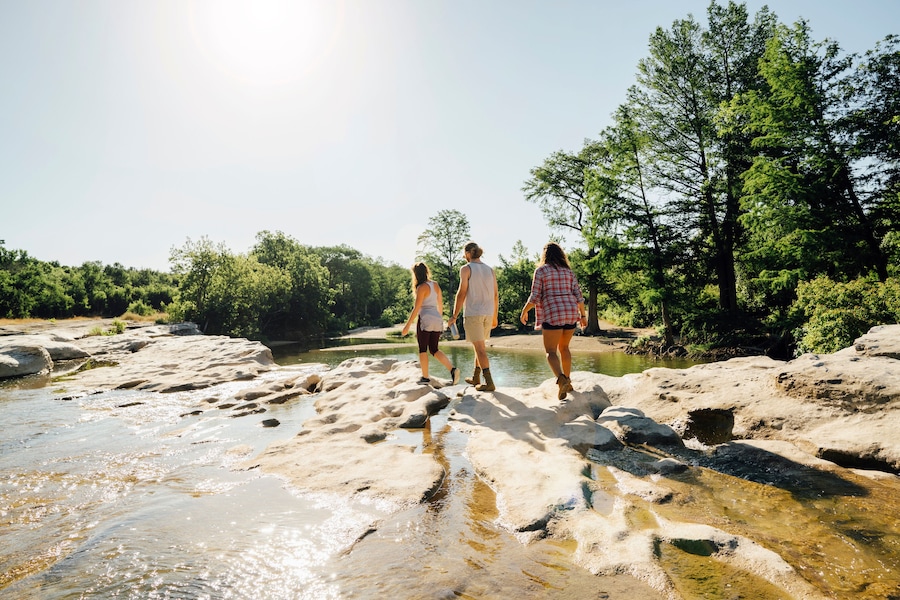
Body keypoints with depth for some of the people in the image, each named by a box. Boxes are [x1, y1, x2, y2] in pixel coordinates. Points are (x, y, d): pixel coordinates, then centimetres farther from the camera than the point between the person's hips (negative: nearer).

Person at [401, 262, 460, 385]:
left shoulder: (422, 287, -11)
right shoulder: (435, 284, 11)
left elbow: (417, 308, -15)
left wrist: (408, 325, -12)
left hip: (425, 319, -7)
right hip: (437, 319, 7)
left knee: (422, 349, 7)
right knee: (434, 350, 12)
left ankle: (425, 377, 12)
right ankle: (452, 369, -5)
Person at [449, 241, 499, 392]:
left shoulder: (466, 268, -5)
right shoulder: (490, 270, 11)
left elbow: (462, 293, -11)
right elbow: (496, 295, 10)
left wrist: (454, 316, -6)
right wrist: (495, 317, 18)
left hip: (473, 313, -6)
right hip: (488, 313, 6)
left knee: (479, 347, -5)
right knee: (479, 345, 18)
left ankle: (489, 382, -8)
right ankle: (476, 378, 27)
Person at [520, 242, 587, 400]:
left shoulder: (541, 270, -1)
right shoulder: (568, 271, 12)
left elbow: (535, 297, -6)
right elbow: (578, 295, 8)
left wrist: (524, 312, 8)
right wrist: (583, 315, 16)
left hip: (552, 313, -5)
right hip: (571, 312, 5)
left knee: (551, 351, -3)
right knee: (564, 347, 21)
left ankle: (561, 379, -27)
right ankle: (568, 382, 23)